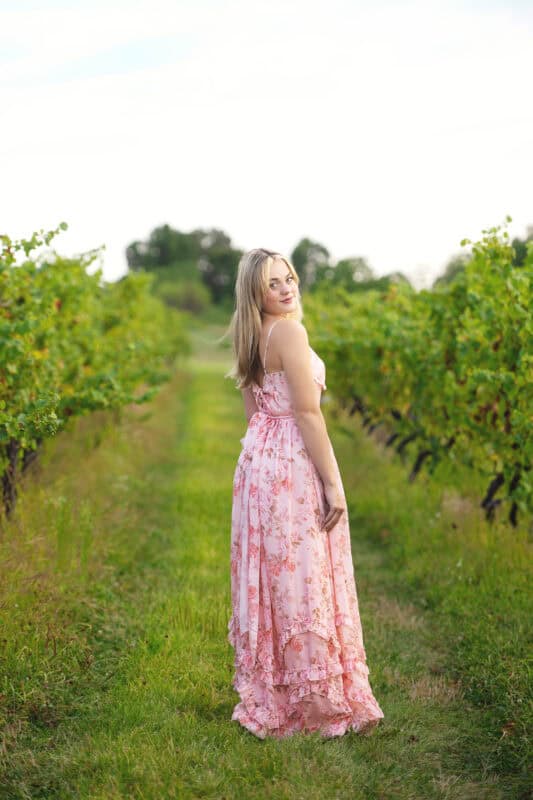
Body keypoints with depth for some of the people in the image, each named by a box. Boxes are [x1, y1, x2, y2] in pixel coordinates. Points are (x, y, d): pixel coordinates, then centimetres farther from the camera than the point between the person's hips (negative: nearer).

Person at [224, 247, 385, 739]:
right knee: (304, 583, -2)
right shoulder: (289, 331, -14)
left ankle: (267, 699, 24)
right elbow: (307, 412, -18)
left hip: (257, 461, 9)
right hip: (294, 464, -9)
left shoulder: (251, 338, 13)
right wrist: (332, 483, -17)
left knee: (269, 581, 14)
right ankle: (324, 703, 9)